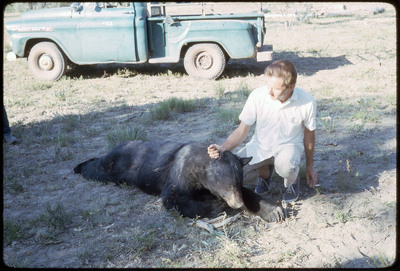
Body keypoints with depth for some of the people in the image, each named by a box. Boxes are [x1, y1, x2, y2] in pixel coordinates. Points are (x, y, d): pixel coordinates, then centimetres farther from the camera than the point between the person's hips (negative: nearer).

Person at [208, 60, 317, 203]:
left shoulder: (307, 102, -19)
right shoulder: (257, 96, -20)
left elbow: (309, 133, 0)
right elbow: (242, 131, -11)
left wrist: (310, 166, 10)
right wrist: (223, 148, -30)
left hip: (289, 145, -2)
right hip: (260, 145, 2)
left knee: (285, 165, -39)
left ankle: (293, 181, 1)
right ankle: (264, 171, 14)